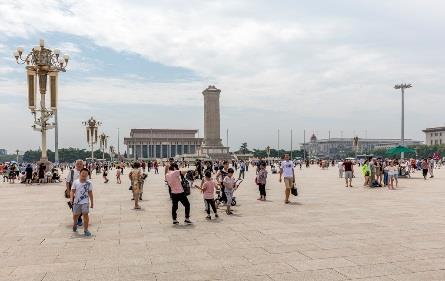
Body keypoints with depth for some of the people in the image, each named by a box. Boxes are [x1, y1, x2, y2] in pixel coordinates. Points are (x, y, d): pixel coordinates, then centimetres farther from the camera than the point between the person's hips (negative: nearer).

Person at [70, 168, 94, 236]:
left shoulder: (89, 183, -4)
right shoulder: (75, 182, -4)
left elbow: (90, 193, 3)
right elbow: (72, 191, 0)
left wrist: (92, 202, 6)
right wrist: (71, 198, -18)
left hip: (85, 202, -1)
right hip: (76, 202, 2)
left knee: (85, 215, -11)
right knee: (75, 216, 15)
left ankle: (86, 230, 1)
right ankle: (75, 224, 48)